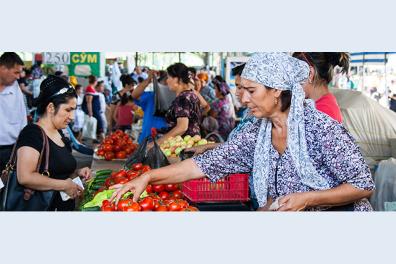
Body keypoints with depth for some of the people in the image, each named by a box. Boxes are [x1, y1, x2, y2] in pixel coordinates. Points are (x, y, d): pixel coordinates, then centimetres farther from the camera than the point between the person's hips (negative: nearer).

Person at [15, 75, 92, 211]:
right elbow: (25, 177, -27)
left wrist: (76, 173, 5)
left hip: (66, 205, 9)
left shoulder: (59, 133, 12)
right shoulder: (32, 133, -15)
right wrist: (64, 185, -19)